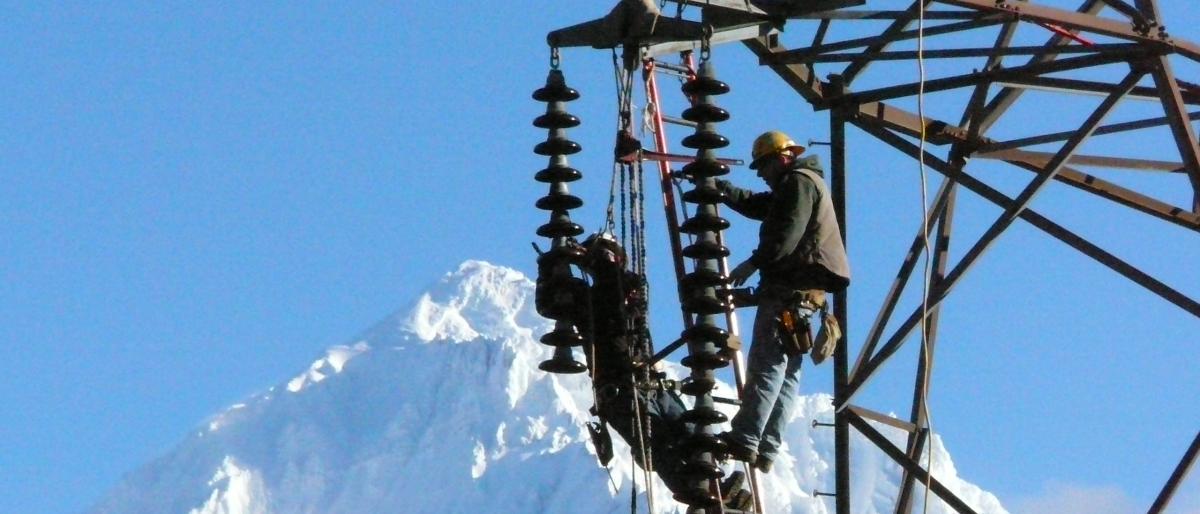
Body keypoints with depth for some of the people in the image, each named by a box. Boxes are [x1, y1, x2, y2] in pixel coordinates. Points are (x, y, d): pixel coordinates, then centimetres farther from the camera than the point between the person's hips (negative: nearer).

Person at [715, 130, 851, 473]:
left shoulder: (798, 182, -4)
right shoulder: (795, 187, 28)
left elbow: (788, 233, -18)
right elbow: (753, 204, 33)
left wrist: (754, 263, -21)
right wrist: (719, 187, 25)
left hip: (791, 287, -11)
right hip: (802, 290, 11)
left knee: (766, 363, -16)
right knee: (787, 371, 4)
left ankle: (745, 439, -24)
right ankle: (766, 449, 1)